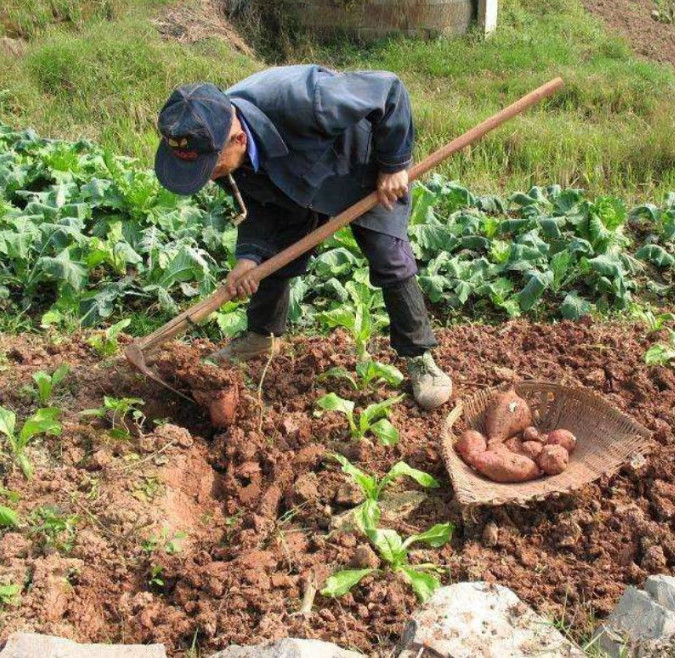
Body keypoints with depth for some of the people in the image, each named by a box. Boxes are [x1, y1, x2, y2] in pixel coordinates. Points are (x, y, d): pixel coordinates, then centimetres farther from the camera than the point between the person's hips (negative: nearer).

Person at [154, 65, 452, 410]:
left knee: (391, 261, -10)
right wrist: (249, 255, -27)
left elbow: (389, 89, -36)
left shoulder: (300, 100, -48)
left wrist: (394, 164, -28)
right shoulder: (211, 140, -27)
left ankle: (420, 358, 4)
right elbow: (257, 205, -10)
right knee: (271, 256, 7)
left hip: (362, 172, -5)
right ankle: (260, 335, 32)